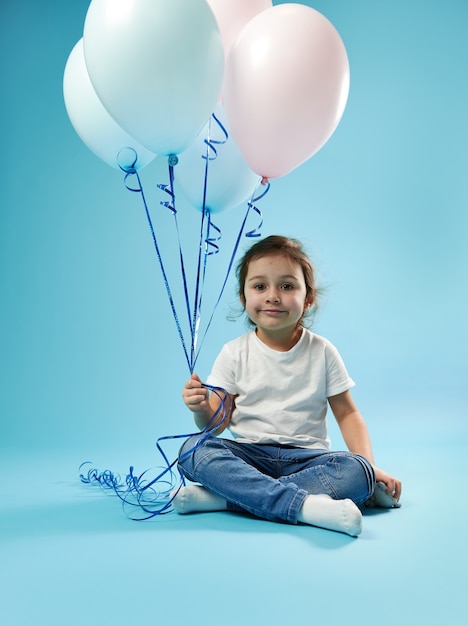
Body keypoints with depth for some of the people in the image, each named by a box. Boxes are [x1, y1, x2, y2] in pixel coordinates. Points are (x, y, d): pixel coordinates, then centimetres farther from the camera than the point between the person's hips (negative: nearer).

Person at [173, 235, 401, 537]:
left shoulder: (322, 351, 1)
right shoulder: (234, 353, 0)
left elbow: (347, 414, 5)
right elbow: (218, 422, -1)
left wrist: (371, 467, -8)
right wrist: (201, 410, -25)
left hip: (306, 457, 1)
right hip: (249, 454, 0)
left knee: (357, 471, -29)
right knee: (193, 450, -27)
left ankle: (221, 496, -30)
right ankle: (304, 505, -37)